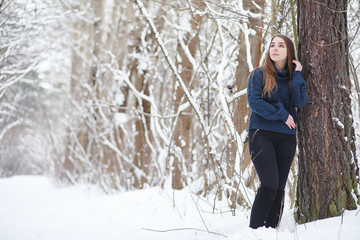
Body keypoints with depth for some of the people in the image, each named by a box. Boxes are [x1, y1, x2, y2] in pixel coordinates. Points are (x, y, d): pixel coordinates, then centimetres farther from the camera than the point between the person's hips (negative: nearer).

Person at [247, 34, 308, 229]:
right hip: (261, 134, -4)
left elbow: (300, 102, -4)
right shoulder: (259, 74, 5)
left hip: (286, 138, 4)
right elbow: (254, 101, -8)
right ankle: (254, 231, -12)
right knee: (270, 185, -17)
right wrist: (282, 115, -8)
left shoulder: (294, 78, 14)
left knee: (279, 188, 0)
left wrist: (297, 74, -4)